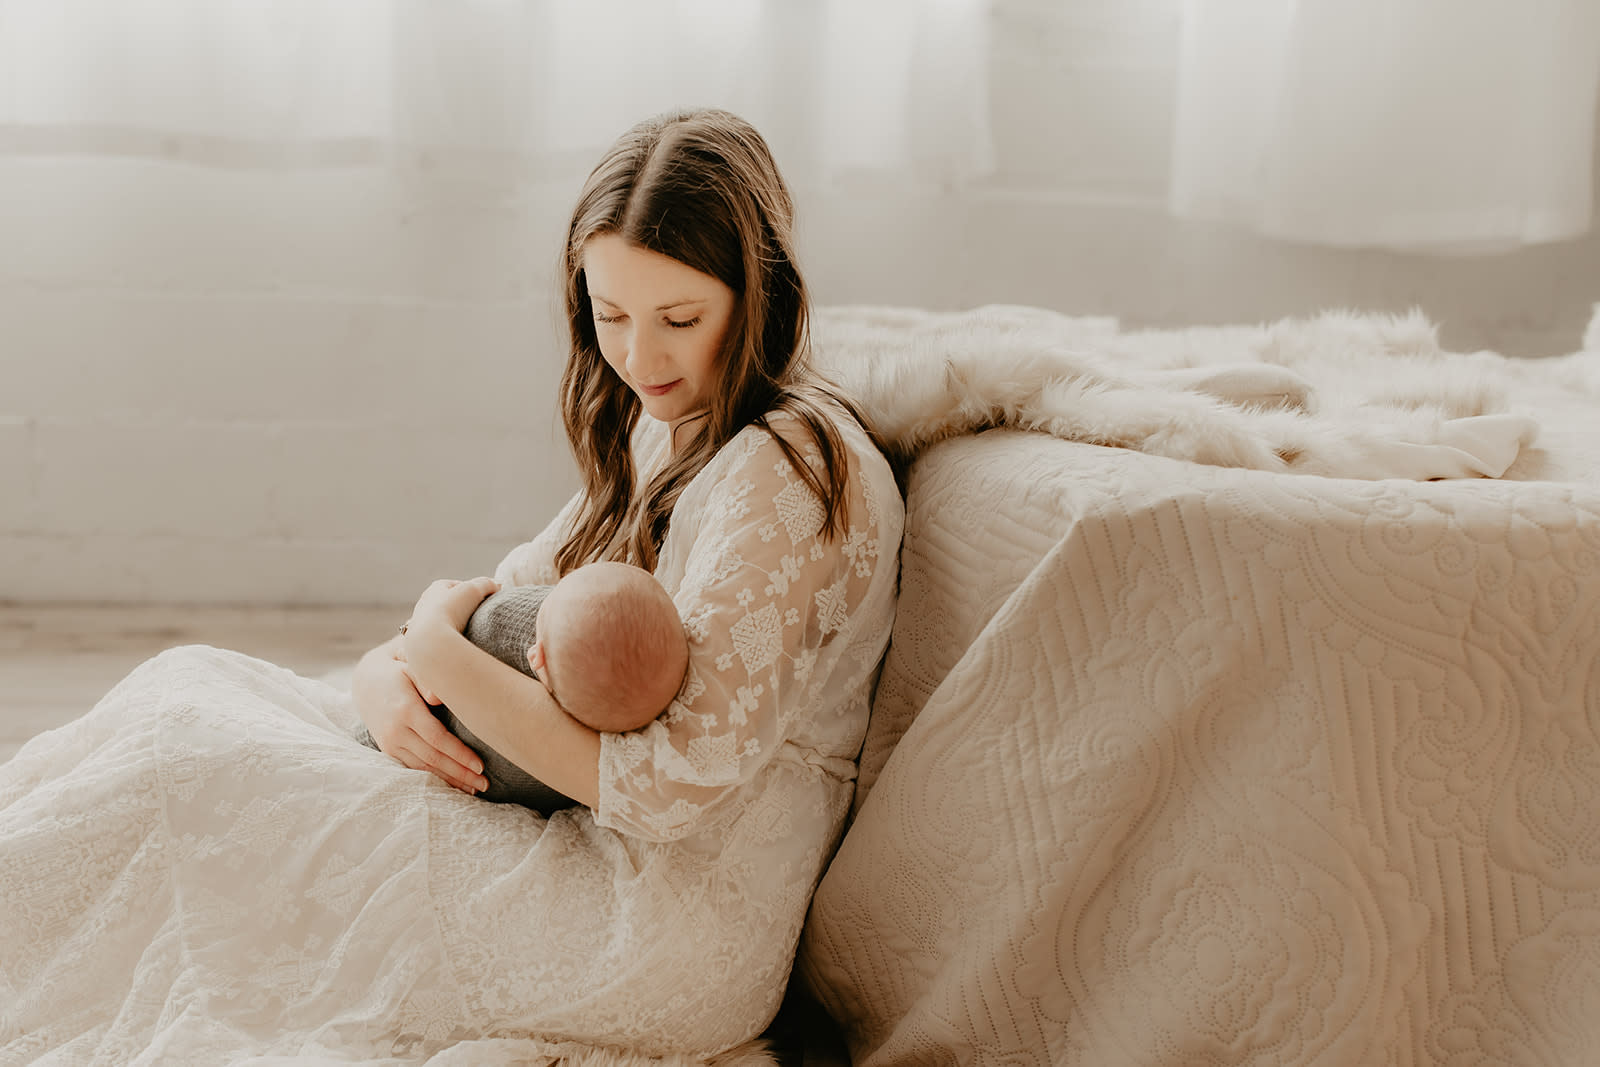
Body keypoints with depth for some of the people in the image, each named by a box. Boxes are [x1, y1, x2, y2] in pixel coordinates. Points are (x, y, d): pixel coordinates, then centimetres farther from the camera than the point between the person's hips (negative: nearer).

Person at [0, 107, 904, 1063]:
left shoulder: (789, 470, -20)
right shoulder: (667, 430, 10)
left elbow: (667, 789, -25)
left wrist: (443, 654, -16)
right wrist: (388, 675, -11)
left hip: (668, 943, -9)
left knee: (180, 757, -11)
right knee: (193, 687, 4)